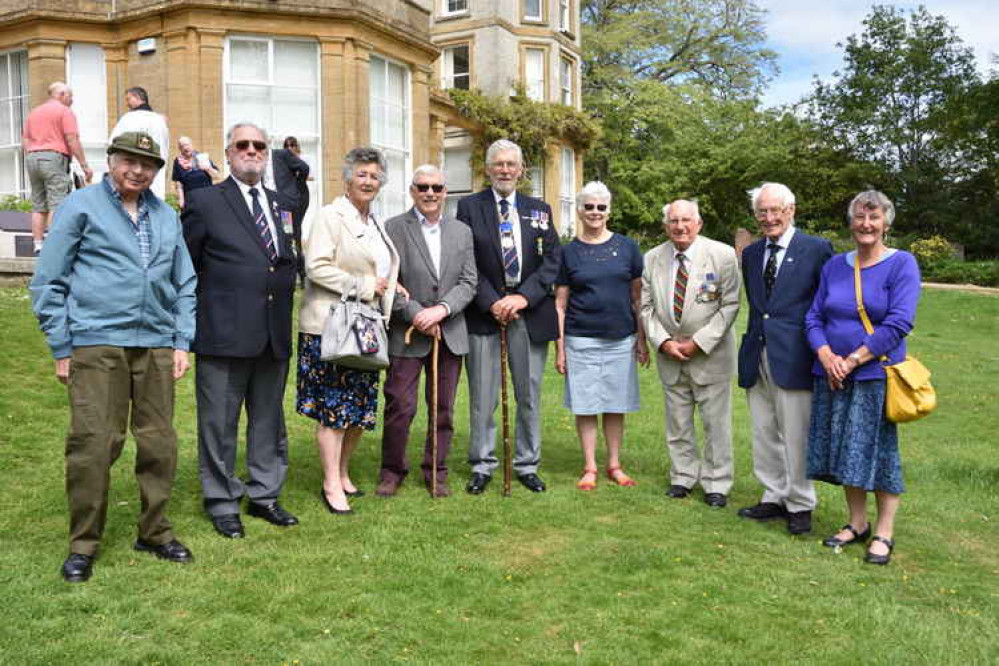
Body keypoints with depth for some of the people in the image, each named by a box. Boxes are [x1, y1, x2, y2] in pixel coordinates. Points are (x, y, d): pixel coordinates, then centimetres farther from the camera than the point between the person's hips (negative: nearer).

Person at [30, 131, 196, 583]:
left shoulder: (166, 216, 16)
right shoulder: (81, 206, 4)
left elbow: (185, 285, 18)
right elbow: (48, 283, 3)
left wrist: (182, 342, 9)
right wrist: (61, 349, -1)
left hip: (156, 345, 4)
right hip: (96, 345, -4)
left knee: (159, 443, 5)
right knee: (93, 444, -5)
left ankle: (154, 532, 21)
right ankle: (83, 545, 11)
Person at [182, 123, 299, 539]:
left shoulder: (281, 204, 15)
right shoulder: (205, 202, 0)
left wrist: (285, 314, 10)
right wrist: (193, 322, -1)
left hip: (275, 334, 5)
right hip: (224, 332, -5)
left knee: (269, 421, 13)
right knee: (219, 423, 4)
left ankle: (264, 495, 26)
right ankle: (222, 503, 18)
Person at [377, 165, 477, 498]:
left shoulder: (462, 232, 11)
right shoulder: (393, 229, -1)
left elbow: (468, 282, 4)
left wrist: (441, 309, -12)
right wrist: (416, 314, -15)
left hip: (450, 333, 4)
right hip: (407, 334, -3)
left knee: (443, 408, 9)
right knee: (400, 405, -2)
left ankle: (436, 472, 23)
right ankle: (392, 470, 18)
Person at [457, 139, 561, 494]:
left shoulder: (539, 210, 11)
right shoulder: (469, 207, 4)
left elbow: (553, 260, 2)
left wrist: (523, 297, -11)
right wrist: (492, 303, -13)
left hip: (530, 314, 2)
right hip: (484, 314, -2)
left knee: (530, 395, 9)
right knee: (482, 397, 3)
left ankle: (527, 465, 21)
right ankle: (482, 465, 16)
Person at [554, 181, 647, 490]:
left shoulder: (627, 247, 4)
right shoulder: (569, 252, 2)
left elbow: (637, 297, 7)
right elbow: (560, 303, 3)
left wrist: (642, 339, 3)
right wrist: (559, 346, -1)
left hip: (620, 339, 1)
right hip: (581, 340, -1)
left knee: (616, 405, 8)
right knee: (585, 405, 4)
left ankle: (614, 465, 22)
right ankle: (589, 468, 16)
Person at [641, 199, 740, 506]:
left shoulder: (723, 255, -8)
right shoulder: (652, 259, 2)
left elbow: (730, 305, -9)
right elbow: (646, 306, 5)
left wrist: (698, 342, -15)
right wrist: (663, 341, -9)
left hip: (710, 354, -3)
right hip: (669, 354, 3)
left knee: (716, 421, 3)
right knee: (677, 422, 12)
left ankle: (716, 483, 17)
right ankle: (683, 477, 27)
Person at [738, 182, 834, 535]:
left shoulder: (817, 249, -4)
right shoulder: (751, 253, 13)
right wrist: (754, 341, 13)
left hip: (792, 359, -6)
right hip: (757, 357, 6)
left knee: (795, 436, 0)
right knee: (764, 435, 13)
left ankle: (800, 506, 16)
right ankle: (774, 498, 27)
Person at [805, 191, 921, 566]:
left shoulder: (902, 264, -6)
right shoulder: (835, 266, 8)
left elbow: (898, 324, -14)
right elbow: (814, 317, 7)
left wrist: (853, 360, -17)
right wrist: (826, 356, -11)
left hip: (876, 375, -4)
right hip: (833, 375, 5)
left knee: (879, 449, 2)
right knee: (845, 449, 10)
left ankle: (884, 534, 16)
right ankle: (857, 524, 26)